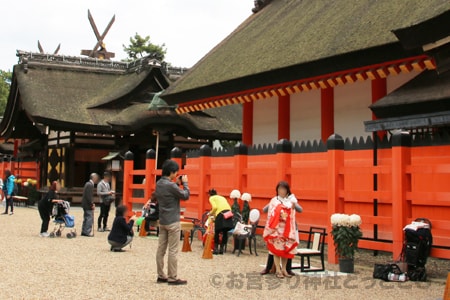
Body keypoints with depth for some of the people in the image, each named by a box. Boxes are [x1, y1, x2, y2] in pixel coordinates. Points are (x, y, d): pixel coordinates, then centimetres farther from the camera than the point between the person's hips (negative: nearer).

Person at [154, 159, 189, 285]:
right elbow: (185, 196, -11)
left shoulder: (159, 184, 7)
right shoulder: (171, 185, -19)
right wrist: (185, 183, 1)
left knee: (161, 249, 9)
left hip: (162, 221, 9)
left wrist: (177, 183, 8)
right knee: (173, 250, -3)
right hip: (172, 222, -8)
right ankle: (172, 278, 1)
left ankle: (161, 275, 15)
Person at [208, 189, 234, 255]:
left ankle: (216, 249, 5)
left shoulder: (211, 198, 15)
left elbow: (215, 207, -5)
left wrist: (211, 213, 13)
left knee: (217, 232, 5)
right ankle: (221, 249, 12)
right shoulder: (222, 197, 32)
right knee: (225, 232, 10)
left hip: (221, 213, -5)